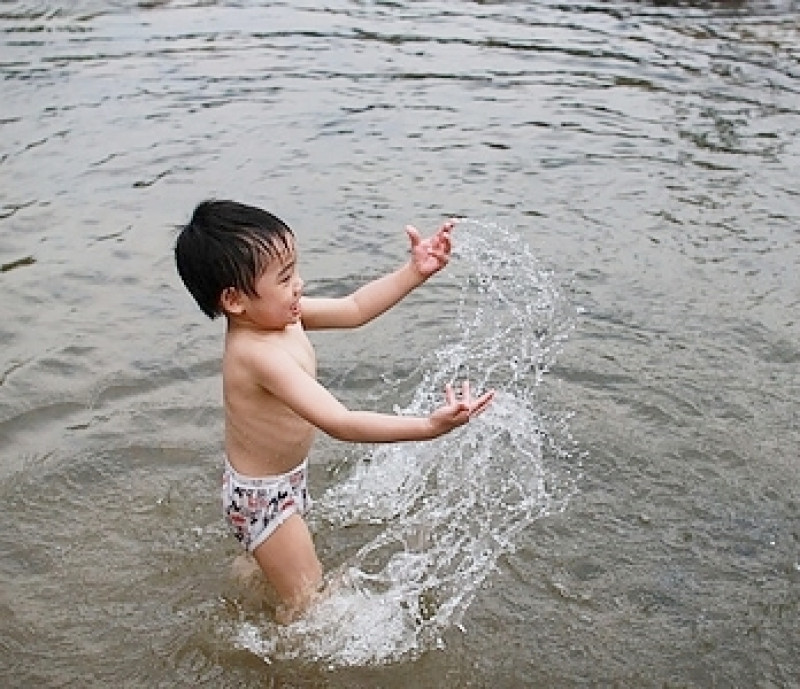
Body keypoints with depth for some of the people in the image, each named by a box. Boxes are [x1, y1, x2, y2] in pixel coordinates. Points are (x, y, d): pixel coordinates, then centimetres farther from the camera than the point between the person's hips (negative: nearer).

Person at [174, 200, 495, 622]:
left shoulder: (277, 316, -12)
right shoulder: (260, 354, -38)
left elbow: (355, 309, -3)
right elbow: (341, 424, -44)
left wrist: (415, 272, -12)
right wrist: (429, 427, -50)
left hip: (283, 480, 9)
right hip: (262, 498, -9)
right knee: (307, 603, 7)